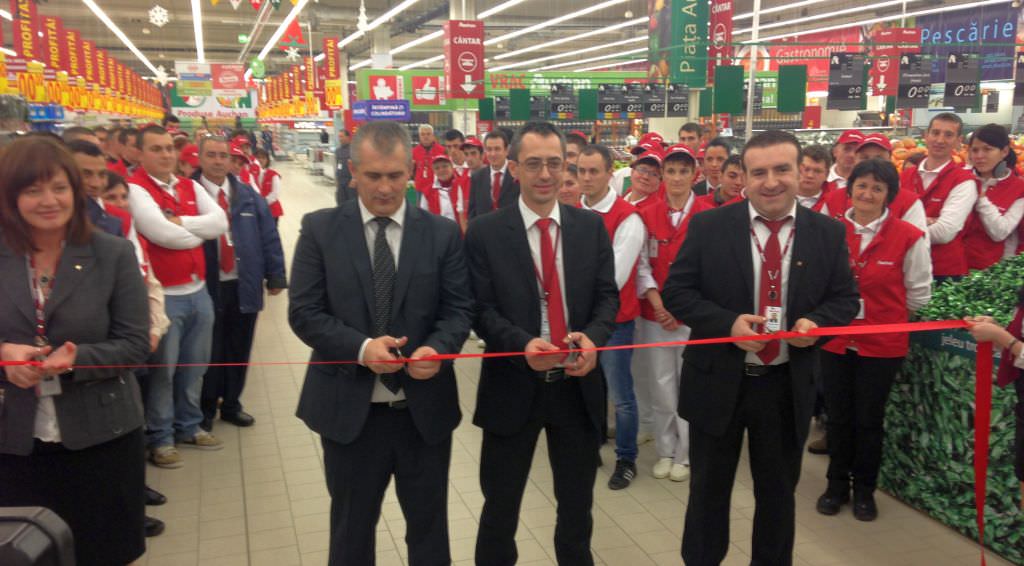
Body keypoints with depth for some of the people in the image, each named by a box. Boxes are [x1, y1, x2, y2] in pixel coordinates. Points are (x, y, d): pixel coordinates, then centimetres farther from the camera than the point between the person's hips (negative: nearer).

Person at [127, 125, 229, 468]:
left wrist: (181, 222, -14)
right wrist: (199, 232, -3)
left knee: (195, 365, 16)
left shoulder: (191, 187, 11)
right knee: (162, 369, 4)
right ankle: (159, 438, 18)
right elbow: (161, 232, -21)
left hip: (198, 290, 7)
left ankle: (188, 427, 31)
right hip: (164, 295, -6)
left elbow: (220, 222, -1)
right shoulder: (134, 188, -10)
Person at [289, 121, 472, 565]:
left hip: (426, 408, 1)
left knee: (429, 525, 18)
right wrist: (361, 347, -22)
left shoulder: (442, 233, 0)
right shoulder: (320, 229, -3)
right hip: (350, 408, 0)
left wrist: (437, 348, -23)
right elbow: (304, 312, -7)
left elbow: (459, 308, -1)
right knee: (352, 527, 19)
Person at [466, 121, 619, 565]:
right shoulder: (485, 232, -6)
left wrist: (593, 336, -19)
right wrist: (523, 345, -27)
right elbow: (482, 309, -9)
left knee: (577, 503, 21)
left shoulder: (591, 227, 3)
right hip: (513, 386, -2)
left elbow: (607, 295, 2)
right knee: (500, 504, 16)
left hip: (577, 385, 3)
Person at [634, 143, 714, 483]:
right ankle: (665, 451, 24)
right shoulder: (648, 215, 3)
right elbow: (642, 265, 2)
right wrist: (658, 304, -11)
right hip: (656, 314, 2)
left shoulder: (708, 214, -4)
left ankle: (685, 454, 20)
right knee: (661, 385, 8)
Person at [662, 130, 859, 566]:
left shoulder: (828, 233, -1)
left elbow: (845, 298, 6)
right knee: (708, 489, 14)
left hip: (787, 385, 2)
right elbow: (675, 291, -6)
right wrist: (727, 322, -21)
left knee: (778, 492, 18)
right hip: (718, 381, -1)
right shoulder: (708, 227, -7)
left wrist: (817, 321, -17)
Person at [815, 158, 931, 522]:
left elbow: (918, 294, 0)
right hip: (835, 340, 2)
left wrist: (884, 314, 5)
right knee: (837, 417, 13)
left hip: (882, 344, -2)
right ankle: (837, 485, 31)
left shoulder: (909, 237, -9)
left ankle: (864, 490, 29)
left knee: (868, 420, 10)